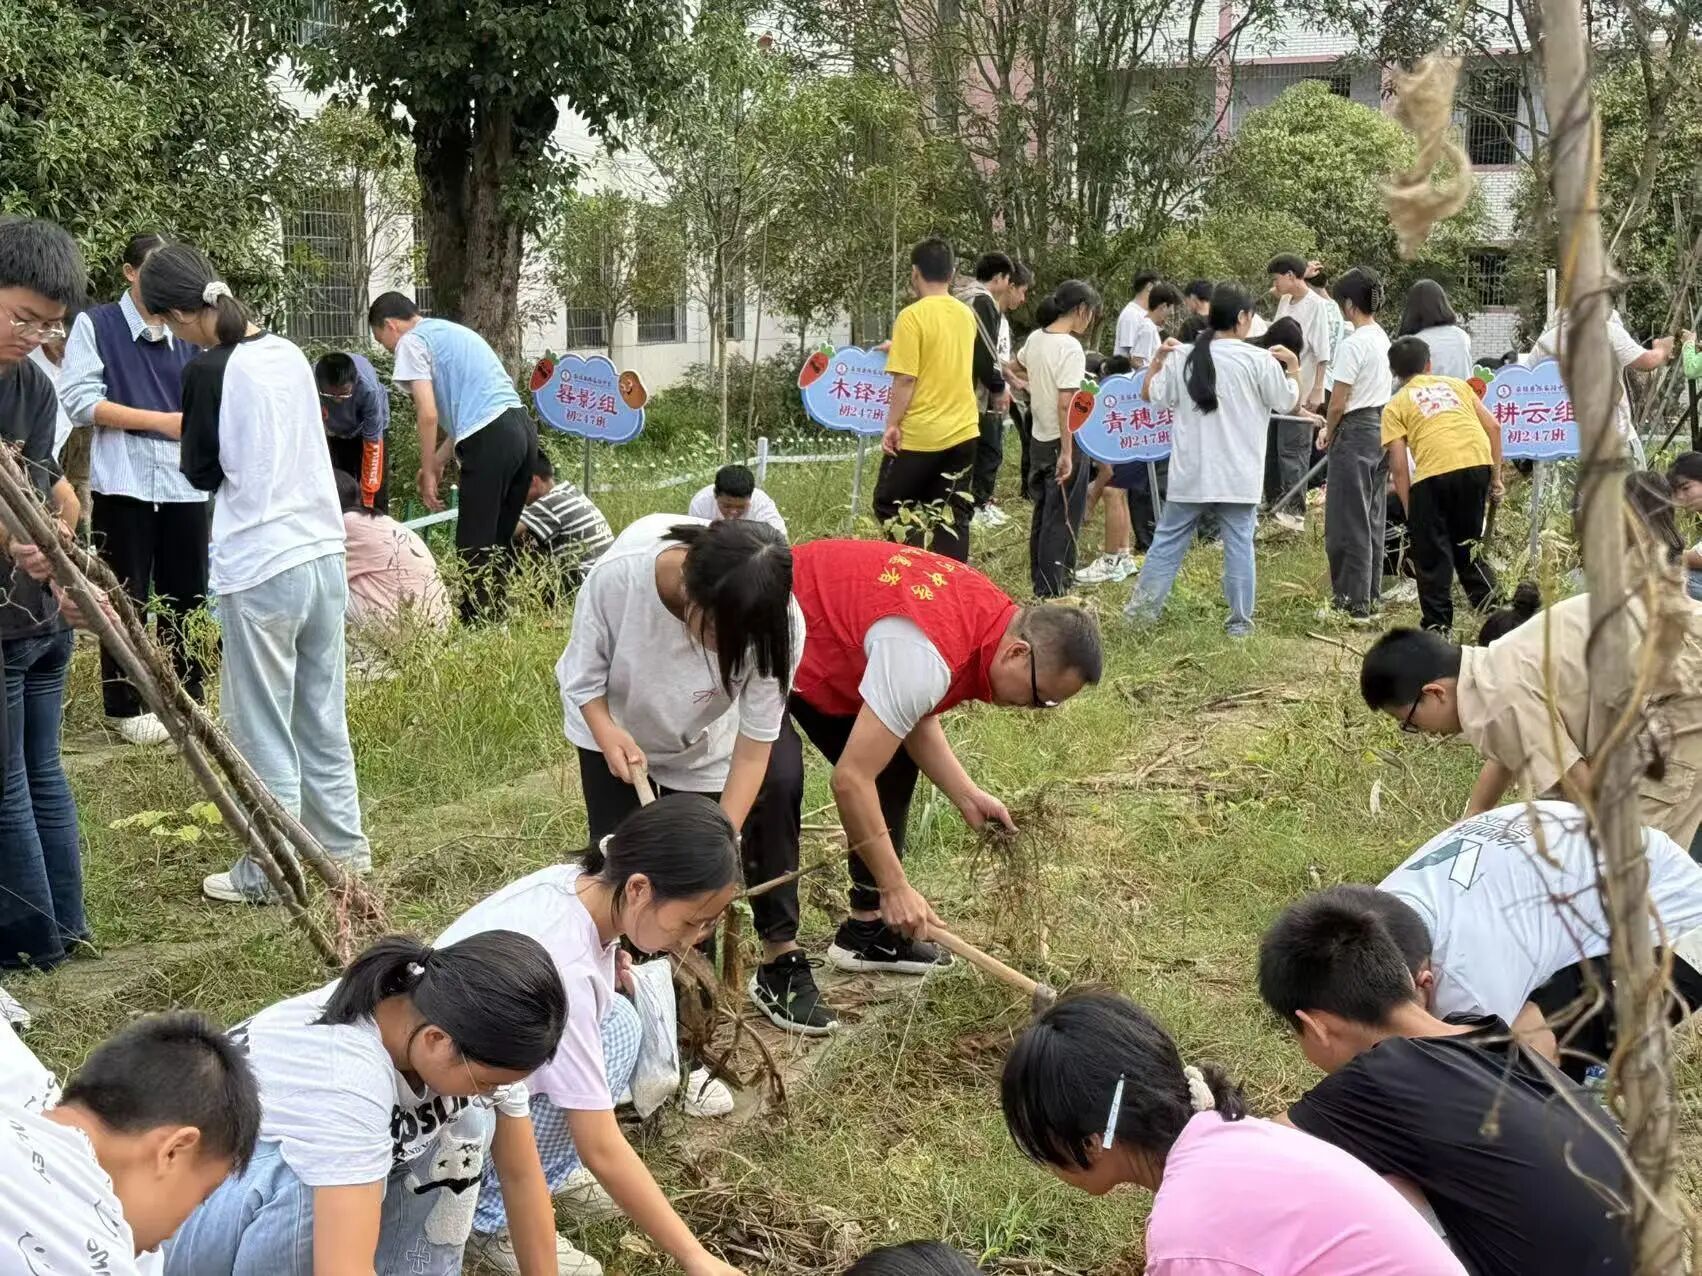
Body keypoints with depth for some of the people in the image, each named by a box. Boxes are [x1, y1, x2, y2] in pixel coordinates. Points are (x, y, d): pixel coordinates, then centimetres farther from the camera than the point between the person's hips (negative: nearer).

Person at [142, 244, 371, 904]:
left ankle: (269, 873, 11)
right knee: (322, 716, 17)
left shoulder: (208, 371, -13)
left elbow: (201, 472, -2)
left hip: (259, 570, -7)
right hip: (324, 553, 7)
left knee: (263, 731, 4)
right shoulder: (288, 353, 6)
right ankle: (343, 846, 25)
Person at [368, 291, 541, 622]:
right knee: (500, 541, 15)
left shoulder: (411, 342, 2)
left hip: (490, 439, -9)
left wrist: (428, 472, 2)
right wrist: (438, 463, 29)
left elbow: (428, 414, -7)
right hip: (523, 427, 9)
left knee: (474, 546, -3)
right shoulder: (453, 332, 29)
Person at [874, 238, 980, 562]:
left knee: (889, 505, 8)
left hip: (920, 434, -6)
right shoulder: (967, 314, 7)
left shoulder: (912, 316, -14)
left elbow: (905, 379, -17)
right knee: (951, 516, 10)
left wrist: (892, 424, -9)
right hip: (963, 431, 6)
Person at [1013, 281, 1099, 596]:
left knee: (1042, 514, 19)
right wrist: (1067, 454, -24)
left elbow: (1017, 369, 26)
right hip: (1064, 443, -8)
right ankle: (1052, 593, 3)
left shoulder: (1035, 338, 3)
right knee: (1063, 519, 0)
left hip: (1039, 440, 8)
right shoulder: (1071, 348, -20)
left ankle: (1040, 583, 30)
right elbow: (1065, 404, -25)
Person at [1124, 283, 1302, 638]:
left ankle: (1141, 609, 15)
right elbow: (1286, 402, 1)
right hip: (1238, 477, -2)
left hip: (1190, 474, 2)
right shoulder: (1258, 360, -9)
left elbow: (1150, 395, 7)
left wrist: (1158, 359, 20)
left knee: (1168, 541, 12)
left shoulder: (1182, 358, -2)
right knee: (1239, 545, 6)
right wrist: (1293, 367, 17)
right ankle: (1240, 621, 9)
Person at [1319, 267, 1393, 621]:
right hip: (1381, 429, 9)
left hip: (1356, 433, -9)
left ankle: (1352, 603, 2)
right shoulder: (1383, 338, 9)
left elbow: (1338, 403, -17)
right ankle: (1370, 596, 23)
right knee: (1371, 518, 16)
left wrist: (1328, 435, 0)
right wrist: (1333, 428, 12)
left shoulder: (1353, 344, -18)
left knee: (1348, 522, -2)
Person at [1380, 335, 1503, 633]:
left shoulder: (1395, 406, 15)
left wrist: (1410, 513, 10)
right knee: (1469, 547, 22)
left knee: (1432, 554, 9)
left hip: (1433, 473, -4)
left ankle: (1437, 627, 11)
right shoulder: (1456, 384, 26)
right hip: (1478, 463, 4)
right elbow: (1493, 426, 16)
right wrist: (1496, 477, 20)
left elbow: (1399, 466, 5)